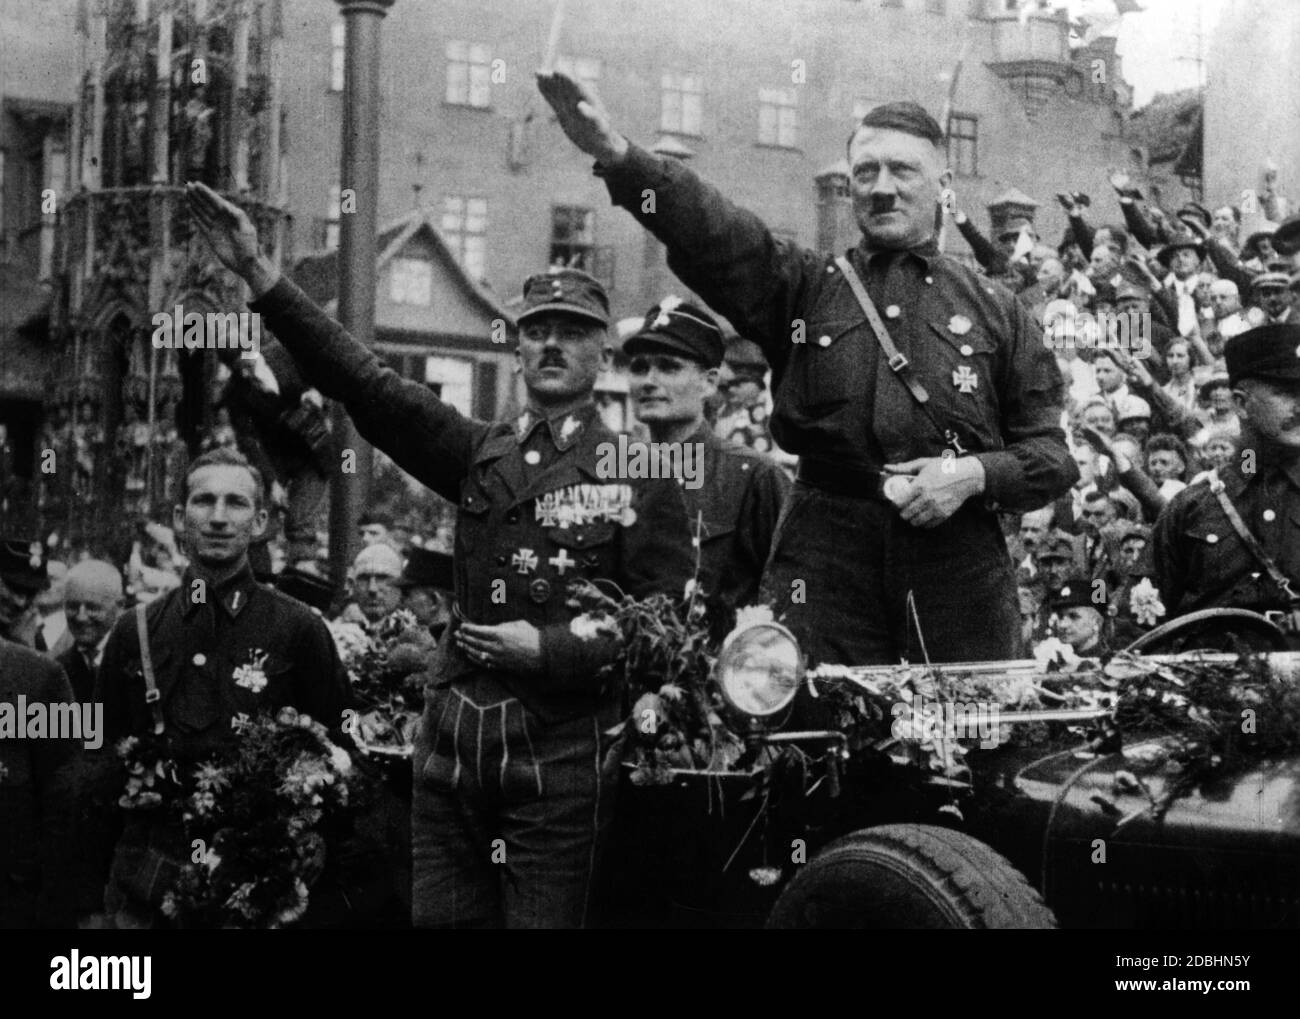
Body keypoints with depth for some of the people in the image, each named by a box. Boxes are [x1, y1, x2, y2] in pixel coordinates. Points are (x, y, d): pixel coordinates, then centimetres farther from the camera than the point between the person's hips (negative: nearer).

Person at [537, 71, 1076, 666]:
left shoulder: (995, 311, 14)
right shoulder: (804, 287, 13)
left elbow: (1053, 455, 11)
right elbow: (711, 233, -5)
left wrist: (976, 474, -9)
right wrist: (618, 157, -21)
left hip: (960, 563, 1)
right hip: (824, 564, 0)